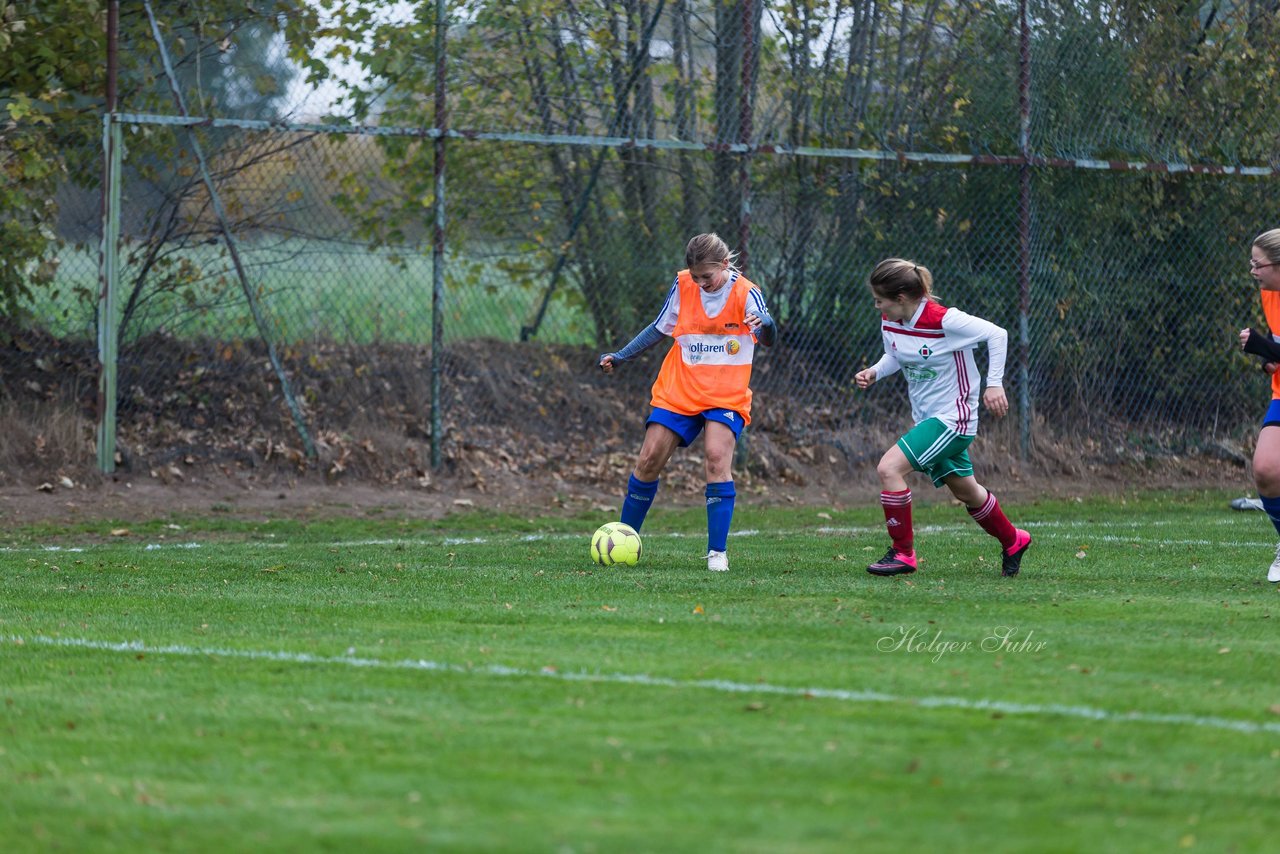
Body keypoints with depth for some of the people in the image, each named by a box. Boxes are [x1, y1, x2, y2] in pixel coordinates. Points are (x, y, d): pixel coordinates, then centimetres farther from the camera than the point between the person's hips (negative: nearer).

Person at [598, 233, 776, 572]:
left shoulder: (745, 293, -11)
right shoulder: (683, 286, -1)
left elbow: (768, 338, -23)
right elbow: (659, 328, 13)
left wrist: (764, 325, -46)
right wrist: (621, 356, 8)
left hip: (725, 396, -3)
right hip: (678, 391, 3)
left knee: (718, 458, -22)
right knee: (649, 460, -1)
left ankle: (717, 553, -18)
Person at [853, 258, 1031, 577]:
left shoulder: (944, 320, -24)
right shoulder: (889, 323, -3)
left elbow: (997, 334, -15)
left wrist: (994, 383, -17)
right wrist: (873, 373, -4)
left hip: (952, 417, -8)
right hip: (925, 417, 8)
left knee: (889, 468, -21)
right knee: (965, 491, 21)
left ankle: (902, 553, -11)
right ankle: (1013, 541, 44)